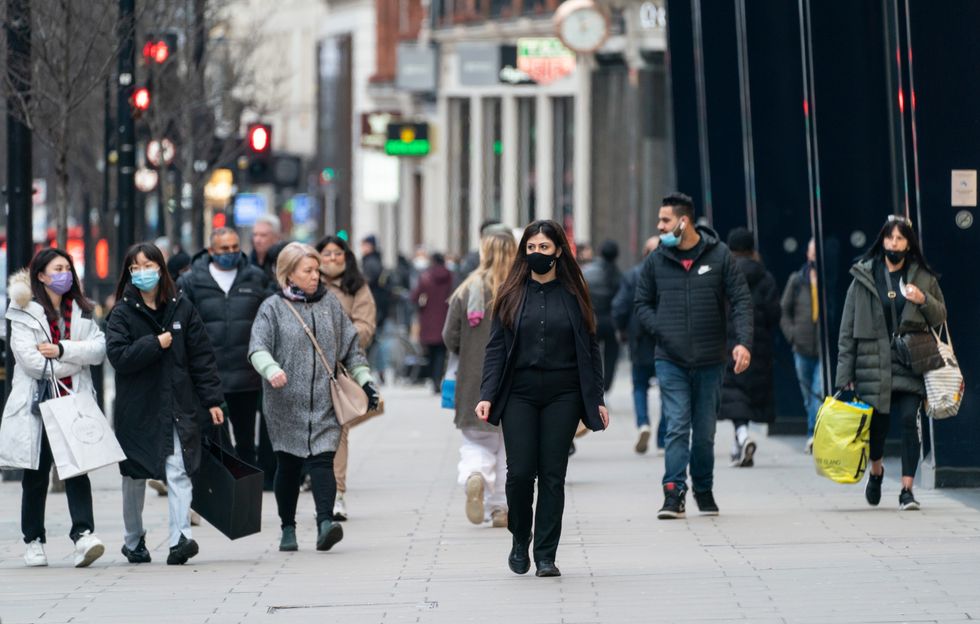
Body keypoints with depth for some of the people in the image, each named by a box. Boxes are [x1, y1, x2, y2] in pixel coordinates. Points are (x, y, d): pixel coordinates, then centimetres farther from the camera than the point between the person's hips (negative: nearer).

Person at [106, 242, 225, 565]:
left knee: (178, 472, -14)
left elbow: (202, 356, 4)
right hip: (137, 408, 0)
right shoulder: (123, 313, 0)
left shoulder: (181, 308, 4)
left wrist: (212, 400, 0)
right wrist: (155, 344, -16)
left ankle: (180, 537, -23)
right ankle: (134, 541, 26)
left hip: (177, 405, 0)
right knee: (135, 477, 11)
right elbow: (118, 356, -13)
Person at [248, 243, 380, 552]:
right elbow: (258, 348, -11)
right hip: (286, 402, -1)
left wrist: (364, 379, 8)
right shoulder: (272, 308, 0)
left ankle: (325, 521, -22)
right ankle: (288, 528, 18)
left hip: (324, 402, 1)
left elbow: (350, 346, 16)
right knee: (288, 466, 6)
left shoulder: (330, 303, 10)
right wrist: (272, 369, -31)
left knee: (322, 461, -12)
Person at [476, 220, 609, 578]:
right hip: (519, 395, 0)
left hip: (562, 396, 0)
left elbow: (589, 350, 7)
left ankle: (546, 555, 4)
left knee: (552, 474, -2)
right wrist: (487, 396, -7)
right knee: (520, 472, -7)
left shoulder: (572, 295, 5)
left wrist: (597, 400, 1)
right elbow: (496, 348, 3)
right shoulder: (511, 296, 5)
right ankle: (520, 542, 18)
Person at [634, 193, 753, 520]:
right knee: (677, 427, -10)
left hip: (710, 361, 0)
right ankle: (674, 493, -11)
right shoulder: (656, 260, 3)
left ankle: (704, 489, 25)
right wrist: (662, 332, -6)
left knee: (705, 431, 8)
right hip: (670, 361, 0)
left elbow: (741, 300, -3)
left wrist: (743, 342, -17)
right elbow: (642, 304, 11)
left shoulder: (719, 255, -2)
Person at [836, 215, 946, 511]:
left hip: (910, 365, 0)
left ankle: (907, 489, -8)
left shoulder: (923, 278, 8)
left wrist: (923, 301, -9)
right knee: (877, 423, 4)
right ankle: (876, 471, 36)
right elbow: (848, 329, 5)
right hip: (873, 363, 0)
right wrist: (845, 375, 0)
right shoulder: (864, 278, 5)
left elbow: (941, 317, 14)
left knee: (909, 420, -13)